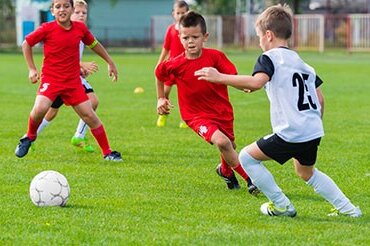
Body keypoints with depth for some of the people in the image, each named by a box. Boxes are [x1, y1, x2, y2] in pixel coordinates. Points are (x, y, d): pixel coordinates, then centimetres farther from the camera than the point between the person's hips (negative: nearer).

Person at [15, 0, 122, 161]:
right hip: (50, 79, -3)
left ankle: (107, 152, 12)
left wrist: (110, 63, 25)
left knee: (89, 115, 0)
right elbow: (26, 44, 3)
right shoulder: (47, 29, -10)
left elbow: (94, 44, 18)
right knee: (40, 108, -26)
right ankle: (30, 136, 4)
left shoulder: (80, 28, -1)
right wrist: (32, 69, -1)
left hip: (73, 81, 3)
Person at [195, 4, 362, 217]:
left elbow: (256, 82, -26)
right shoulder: (301, 62, 19)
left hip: (291, 134, -8)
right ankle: (347, 208, 28)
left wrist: (219, 77, -23)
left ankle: (282, 206, 8)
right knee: (306, 171, 32)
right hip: (314, 132, 8)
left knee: (247, 157, 6)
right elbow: (320, 99, 19)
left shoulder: (270, 57, -5)